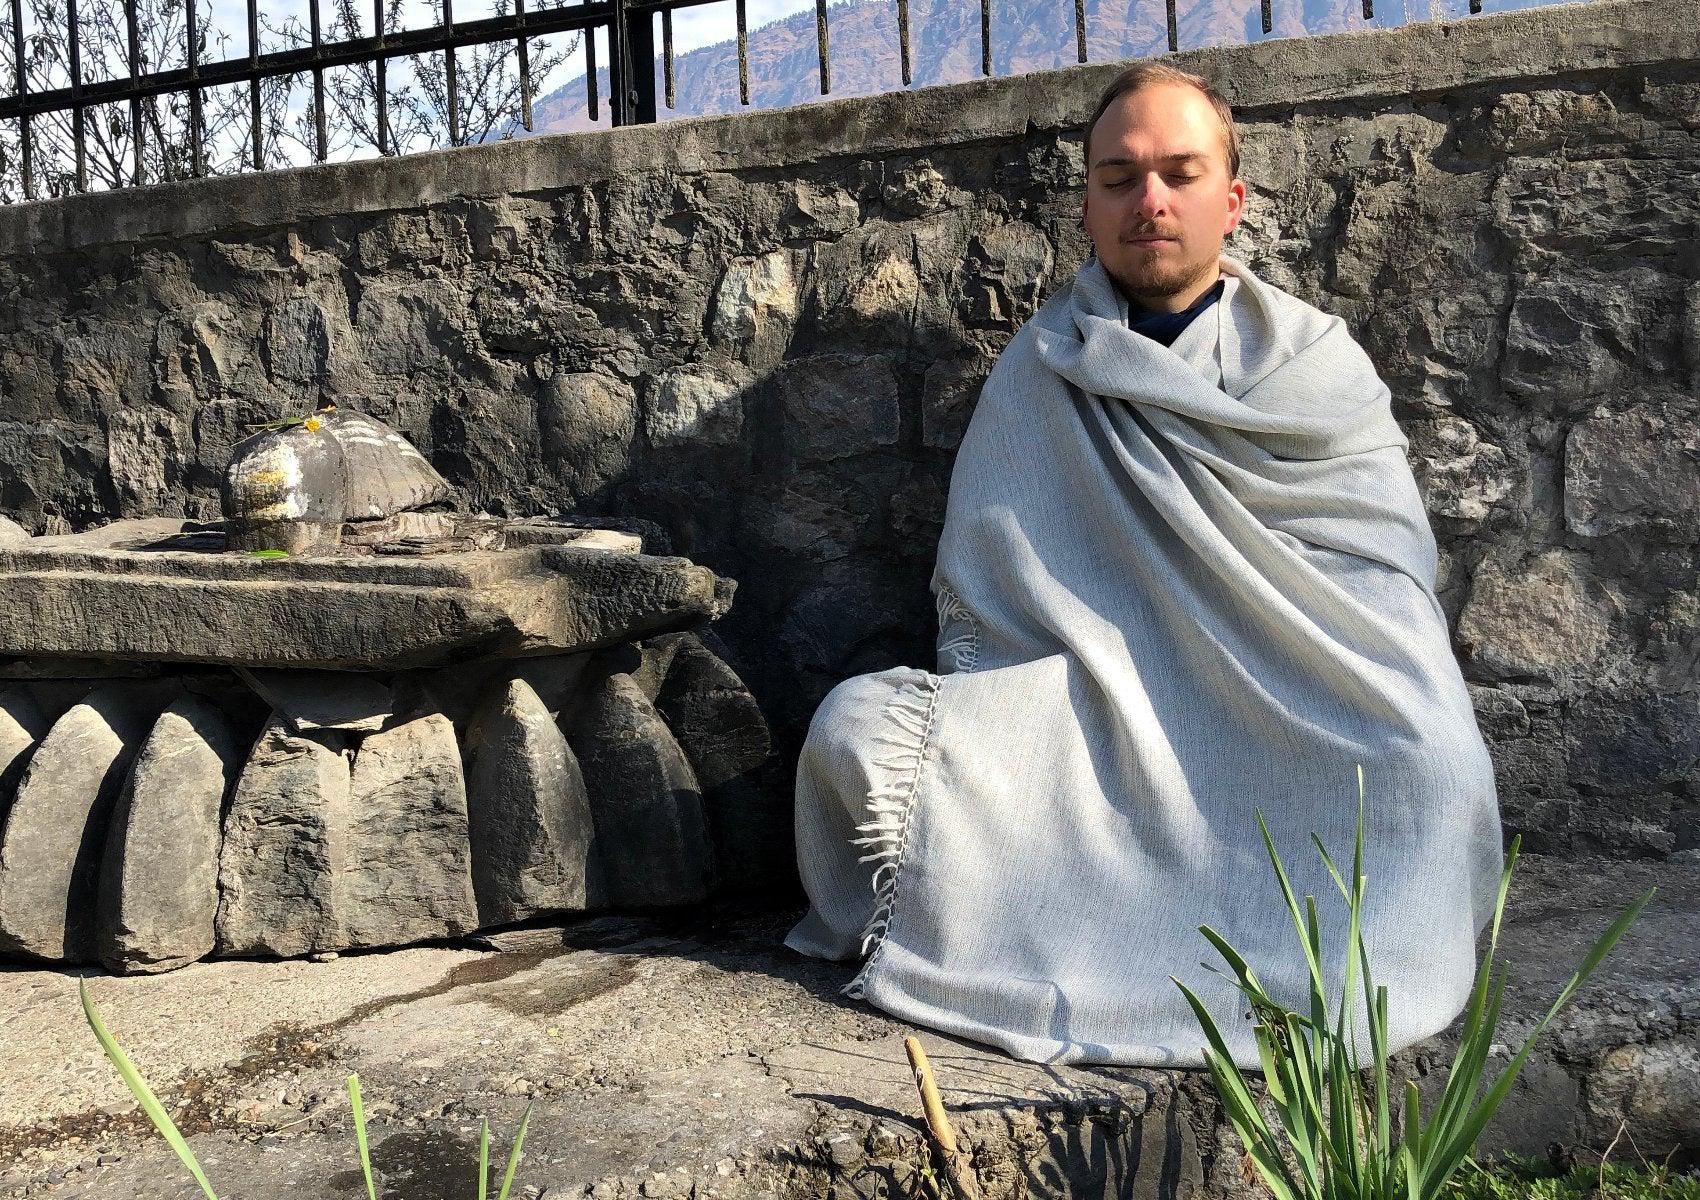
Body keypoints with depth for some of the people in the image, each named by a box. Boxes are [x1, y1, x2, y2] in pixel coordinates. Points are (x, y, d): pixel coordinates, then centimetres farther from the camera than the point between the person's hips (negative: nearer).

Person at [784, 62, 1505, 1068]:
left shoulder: (1318, 361, 9)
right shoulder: (1040, 369, 10)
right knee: (858, 727, -22)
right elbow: (981, 591, 8)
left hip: (1283, 717, -1)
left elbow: (1385, 582, 4)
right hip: (1083, 712, 1)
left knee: (1433, 761, -32)